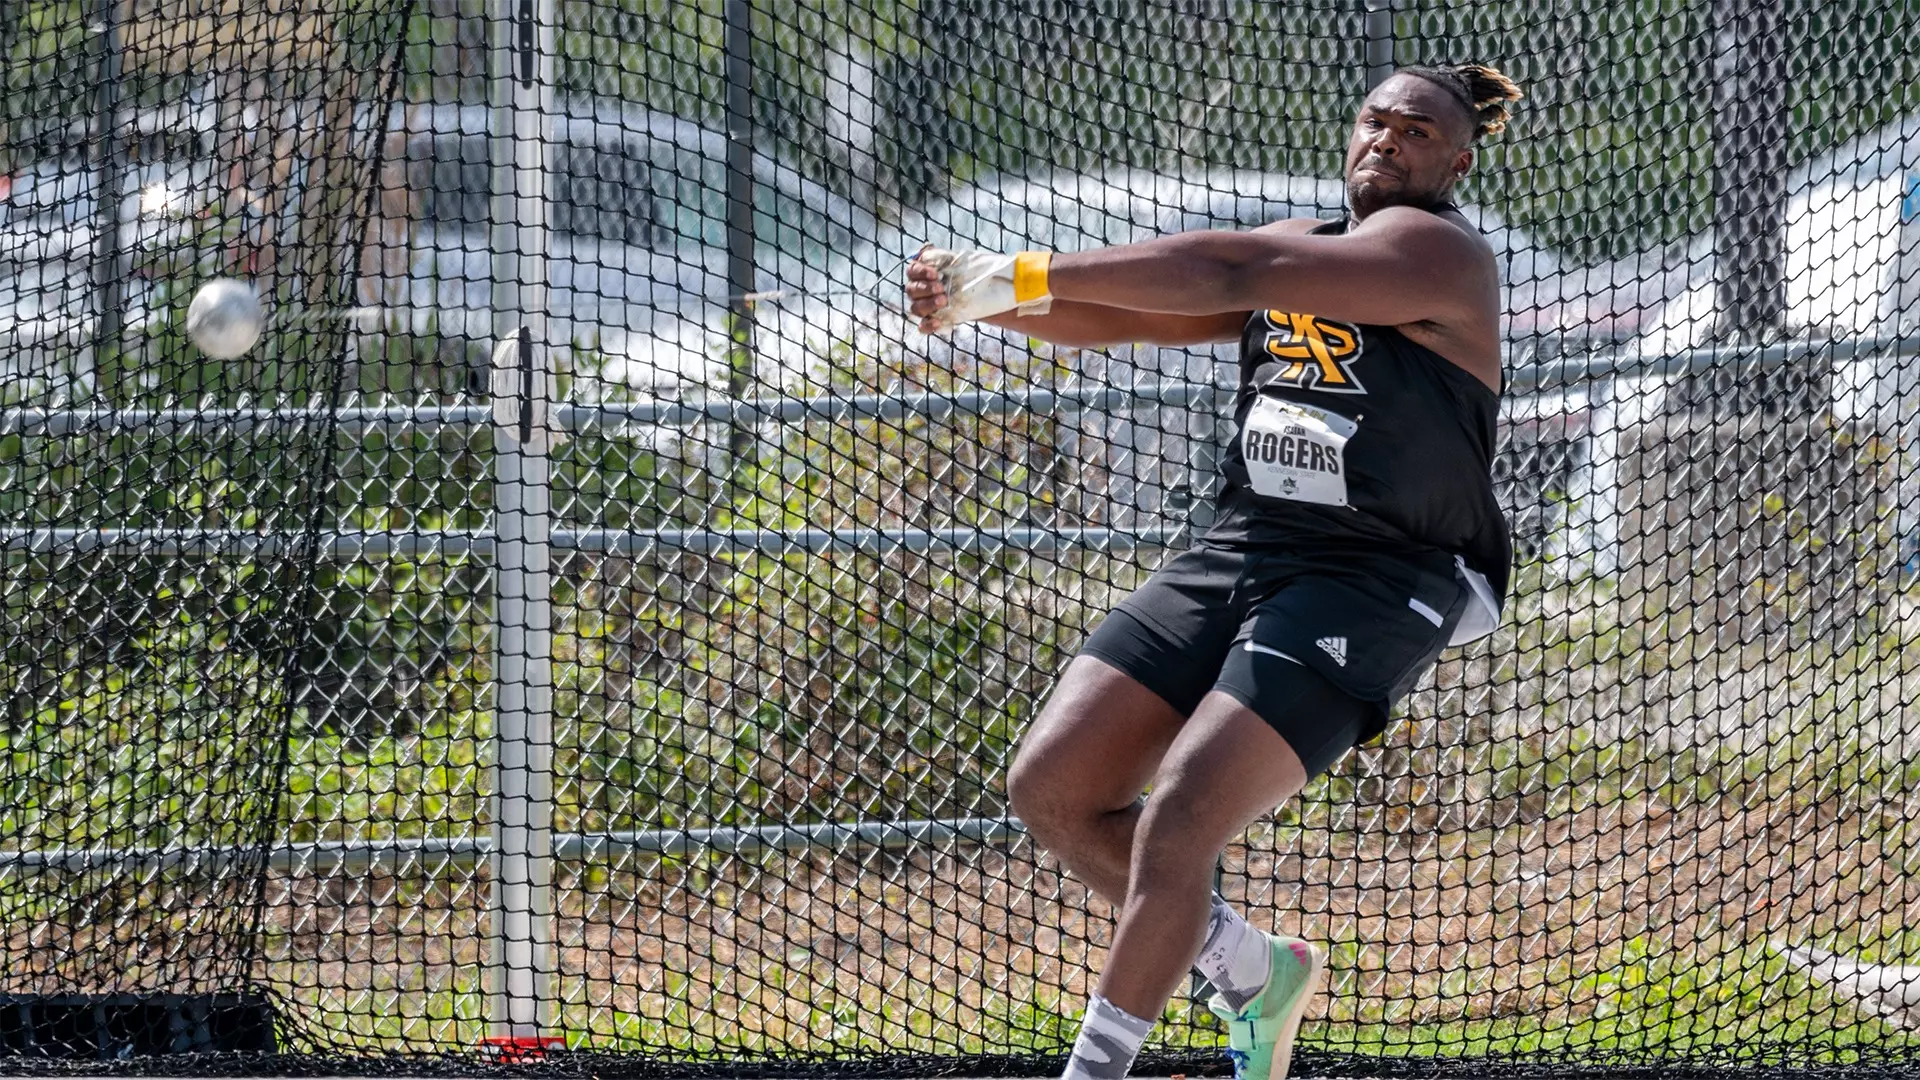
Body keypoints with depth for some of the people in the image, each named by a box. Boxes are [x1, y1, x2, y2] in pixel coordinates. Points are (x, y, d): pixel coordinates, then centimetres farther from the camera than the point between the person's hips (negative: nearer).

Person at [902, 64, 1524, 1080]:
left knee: (1176, 823, -20)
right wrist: (982, 296, -10)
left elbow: (1226, 274, -21)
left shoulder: (1435, 252, -10)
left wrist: (1029, 273, -23)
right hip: (1238, 554, 8)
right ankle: (1250, 970, 18)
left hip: (1371, 587, -8)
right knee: (1053, 786, -1)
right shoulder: (1296, 247, 16)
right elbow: (1122, 315, 9)